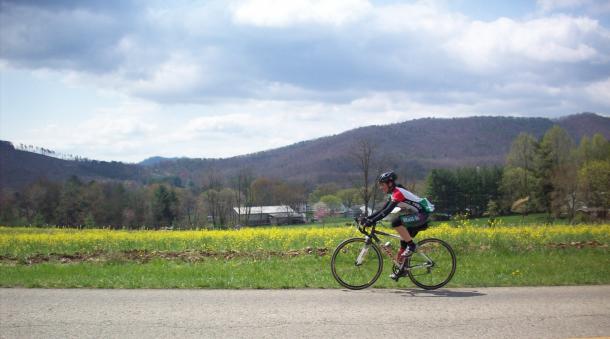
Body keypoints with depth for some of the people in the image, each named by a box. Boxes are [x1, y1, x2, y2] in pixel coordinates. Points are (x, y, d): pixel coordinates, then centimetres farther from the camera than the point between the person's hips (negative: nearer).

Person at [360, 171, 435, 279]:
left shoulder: (398, 192, -20)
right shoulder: (393, 194, 10)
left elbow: (387, 211, -29)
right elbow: (382, 210, 12)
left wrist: (372, 221, -34)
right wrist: (367, 218, 2)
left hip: (422, 214, -10)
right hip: (415, 217, 10)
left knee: (396, 221, -30)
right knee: (402, 246, 7)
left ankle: (412, 246, -18)